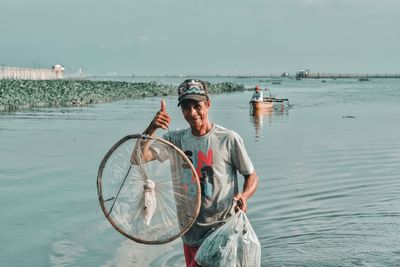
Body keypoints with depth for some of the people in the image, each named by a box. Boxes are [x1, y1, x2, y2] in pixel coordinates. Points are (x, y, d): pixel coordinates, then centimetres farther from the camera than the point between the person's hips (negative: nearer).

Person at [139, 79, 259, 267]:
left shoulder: (228, 139, -7)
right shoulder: (176, 139, 4)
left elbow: (252, 176, 1)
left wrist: (243, 196, -20)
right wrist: (151, 129, -21)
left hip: (222, 229, -5)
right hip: (191, 233, 5)